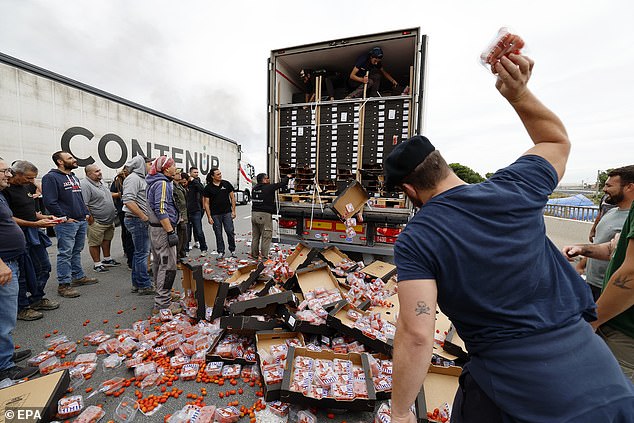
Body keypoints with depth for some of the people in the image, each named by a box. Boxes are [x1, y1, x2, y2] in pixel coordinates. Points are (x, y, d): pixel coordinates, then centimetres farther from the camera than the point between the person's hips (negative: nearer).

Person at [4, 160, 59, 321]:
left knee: (44, 267, 15)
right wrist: (35, 224, -22)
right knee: (22, 273, 3)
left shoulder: (28, 187, 10)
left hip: (34, 235, 8)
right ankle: (21, 308, 18)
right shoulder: (6, 190, -15)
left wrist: (44, 217, 4)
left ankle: (37, 299, 31)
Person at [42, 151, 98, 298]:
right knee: (65, 254, -3)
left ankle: (78, 277, 27)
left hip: (82, 221, 8)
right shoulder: (51, 178, -8)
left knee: (77, 251, 16)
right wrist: (65, 218, -16)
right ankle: (64, 285, 4)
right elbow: (50, 202, -16)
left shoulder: (74, 177, 18)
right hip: (66, 223, -8)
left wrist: (86, 213, 12)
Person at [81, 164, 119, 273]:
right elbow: (84, 205, -22)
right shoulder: (85, 185, -17)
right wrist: (90, 219, -20)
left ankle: (107, 259, 31)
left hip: (109, 220, 9)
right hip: (97, 222, -9)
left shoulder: (101, 182, 12)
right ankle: (97, 264, 13)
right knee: (95, 243, 3)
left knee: (107, 240, 18)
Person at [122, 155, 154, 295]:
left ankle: (137, 284, 24)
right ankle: (144, 286, 5)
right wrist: (144, 217, -19)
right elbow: (128, 201, -24)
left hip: (140, 221, 10)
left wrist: (145, 218, 17)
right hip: (137, 220, -10)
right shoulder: (133, 178, -12)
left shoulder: (141, 178, 18)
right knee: (142, 253, -4)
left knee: (139, 252, 15)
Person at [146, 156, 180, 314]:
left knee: (159, 263, 18)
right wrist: (171, 232, -24)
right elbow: (161, 210, -24)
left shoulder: (156, 182, 16)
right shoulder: (162, 183, -16)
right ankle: (162, 304, 1)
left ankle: (161, 296, 32)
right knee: (168, 266, -6)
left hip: (155, 228, 11)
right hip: (163, 229, -11)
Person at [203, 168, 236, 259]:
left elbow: (232, 198, 6)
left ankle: (232, 250, 14)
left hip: (227, 213, 0)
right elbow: (206, 203, 1)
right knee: (218, 234, 6)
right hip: (215, 214, 0)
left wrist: (233, 211, 0)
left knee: (230, 232, -3)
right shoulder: (208, 188, -1)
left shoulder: (226, 184, 3)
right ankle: (221, 252, 18)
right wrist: (209, 217, -5)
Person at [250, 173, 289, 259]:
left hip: (254, 213, 7)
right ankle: (264, 255, 0)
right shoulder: (268, 187, -8)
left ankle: (254, 254, 22)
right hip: (264, 215, -7)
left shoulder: (254, 188, 10)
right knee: (266, 236, -1)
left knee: (255, 236, 15)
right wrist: (287, 177, 15)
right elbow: (282, 184, -2)